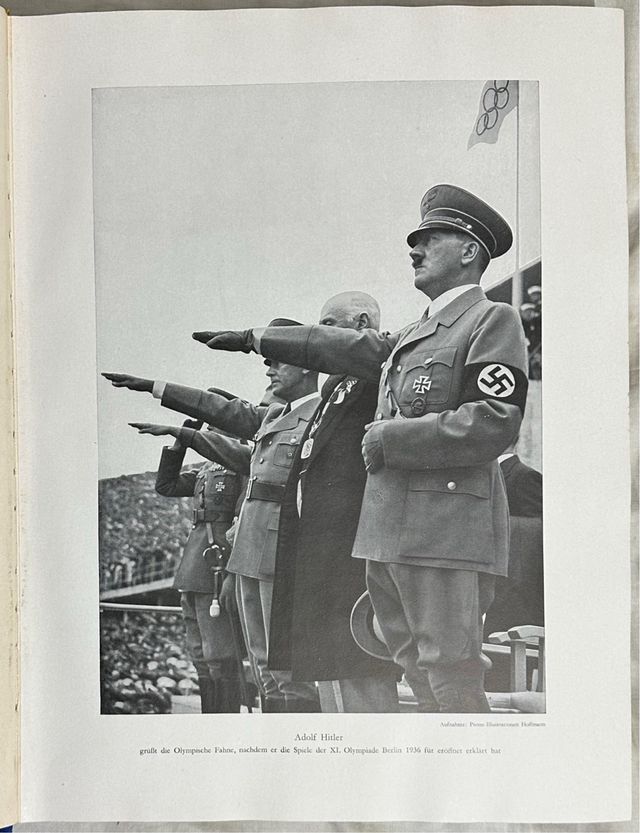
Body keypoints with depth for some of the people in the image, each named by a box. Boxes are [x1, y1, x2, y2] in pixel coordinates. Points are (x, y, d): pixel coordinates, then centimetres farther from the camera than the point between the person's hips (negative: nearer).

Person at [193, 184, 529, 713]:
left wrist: (391, 438, -12)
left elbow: (495, 422, -15)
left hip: (447, 533, -8)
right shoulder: (417, 333, 22)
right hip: (392, 532, 8)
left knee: (452, 680, -6)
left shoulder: (493, 320, -3)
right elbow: (347, 348, 29)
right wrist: (254, 339, 30)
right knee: (418, 671, 12)